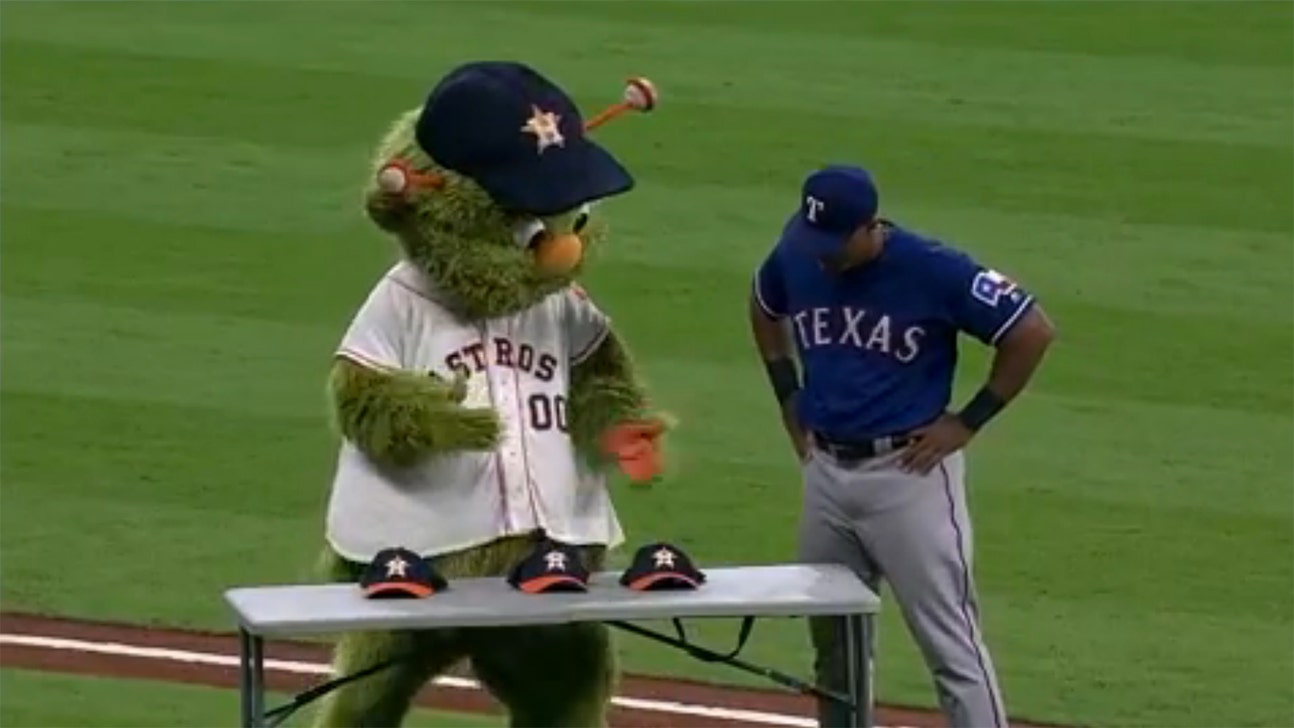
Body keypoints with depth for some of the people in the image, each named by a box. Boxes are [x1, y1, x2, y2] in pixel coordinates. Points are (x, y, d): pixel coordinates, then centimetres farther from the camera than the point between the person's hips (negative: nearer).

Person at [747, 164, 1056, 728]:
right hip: (825, 470, 6)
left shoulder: (932, 269, -17)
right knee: (833, 643, 15)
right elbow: (764, 309, 23)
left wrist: (968, 421, -10)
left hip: (909, 473, -6)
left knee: (949, 642, -8)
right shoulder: (796, 258, -2)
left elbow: (1032, 332, -12)